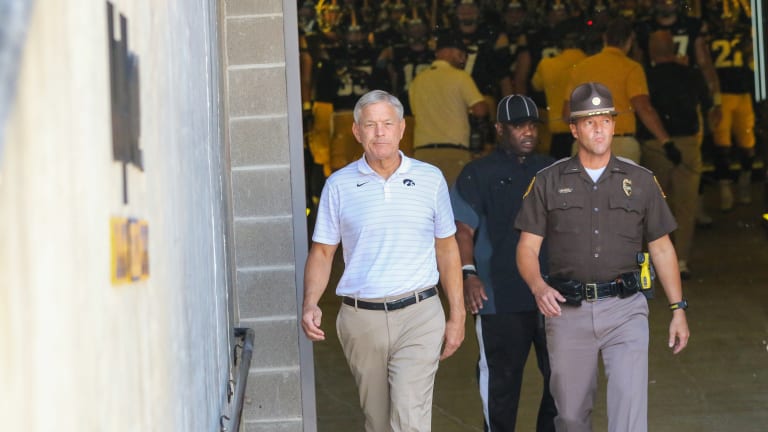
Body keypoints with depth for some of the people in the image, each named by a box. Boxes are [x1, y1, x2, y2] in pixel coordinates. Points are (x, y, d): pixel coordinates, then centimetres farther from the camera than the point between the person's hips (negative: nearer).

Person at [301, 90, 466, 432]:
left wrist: (457, 315, 9)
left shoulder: (430, 179, 5)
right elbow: (322, 252, 7)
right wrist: (310, 304, -9)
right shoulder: (339, 185, 3)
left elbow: (446, 249, 11)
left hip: (418, 316, -1)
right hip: (361, 318, 2)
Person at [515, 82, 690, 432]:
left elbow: (661, 248, 12)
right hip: (567, 310, 0)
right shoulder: (548, 182, 6)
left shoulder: (641, 181, 8)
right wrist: (538, 287, -18)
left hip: (625, 309, 0)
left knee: (630, 396, -16)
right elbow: (527, 247, 2)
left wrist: (678, 309, 7)